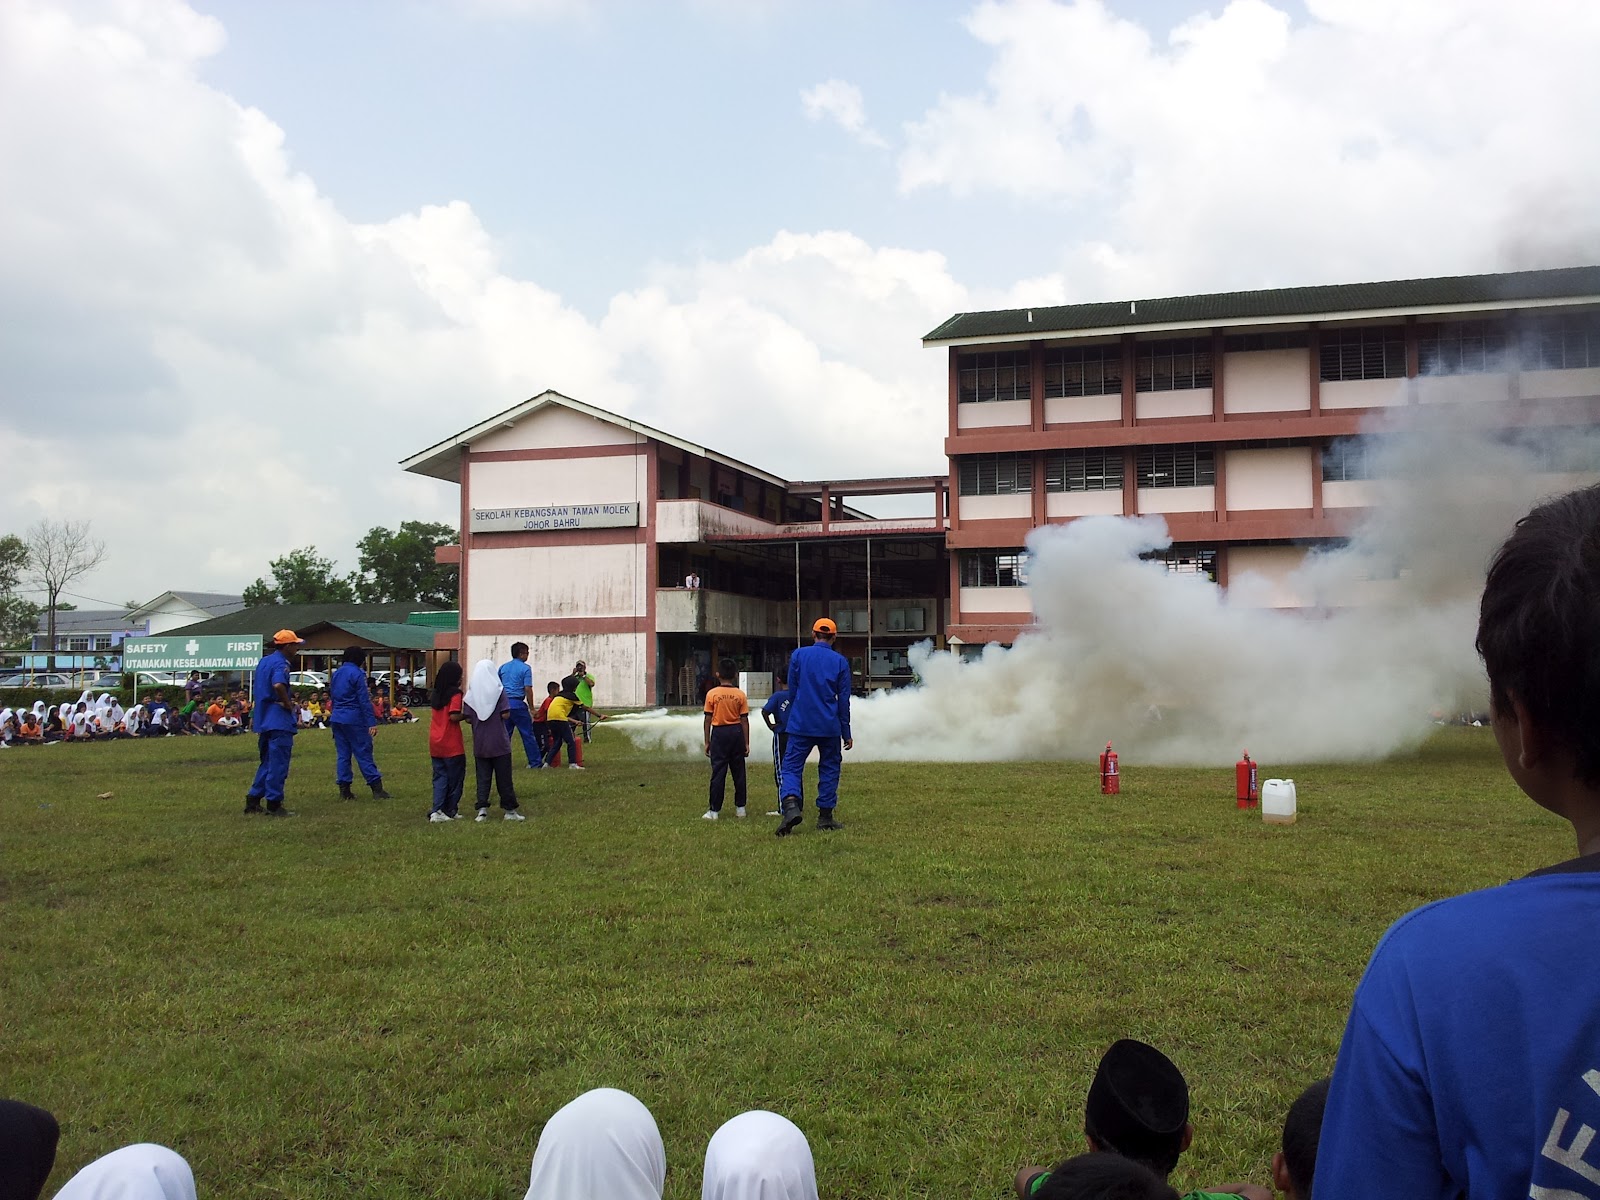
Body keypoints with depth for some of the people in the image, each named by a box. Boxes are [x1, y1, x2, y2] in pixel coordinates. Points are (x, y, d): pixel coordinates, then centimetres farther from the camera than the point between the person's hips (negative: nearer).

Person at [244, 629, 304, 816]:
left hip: (263, 720, 9)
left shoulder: (263, 661, 16)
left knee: (267, 763, 18)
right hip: (279, 721, -9)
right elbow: (278, 685, -32)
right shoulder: (280, 663, -14)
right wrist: (288, 704, -18)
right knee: (278, 765, -4)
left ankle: (253, 800, 18)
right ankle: (274, 804, -1)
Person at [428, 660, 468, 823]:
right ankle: (451, 811, 12)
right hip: (452, 745, -6)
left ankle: (437, 810, -3)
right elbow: (454, 716, -21)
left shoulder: (436, 694, 11)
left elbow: (438, 714, 13)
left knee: (440, 776, 9)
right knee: (455, 777, 7)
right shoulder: (455, 693, -11)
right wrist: (467, 716, -3)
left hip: (435, 743, 6)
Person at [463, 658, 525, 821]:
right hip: (499, 742, -2)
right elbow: (506, 715, -12)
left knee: (482, 777, 8)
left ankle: (482, 809, 1)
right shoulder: (499, 691, -7)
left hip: (480, 743, 2)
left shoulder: (471, 693, 0)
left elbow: (468, 718, -1)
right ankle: (510, 810, 10)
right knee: (504, 777, 5)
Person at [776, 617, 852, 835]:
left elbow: (792, 691, 6)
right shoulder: (840, 661, 2)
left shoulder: (798, 655, 1)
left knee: (792, 766, 0)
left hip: (801, 725, -1)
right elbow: (843, 700, 4)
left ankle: (790, 805, -24)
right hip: (830, 727, 1)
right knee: (829, 768, 12)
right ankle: (825, 816, 12)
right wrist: (846, 733, 10)